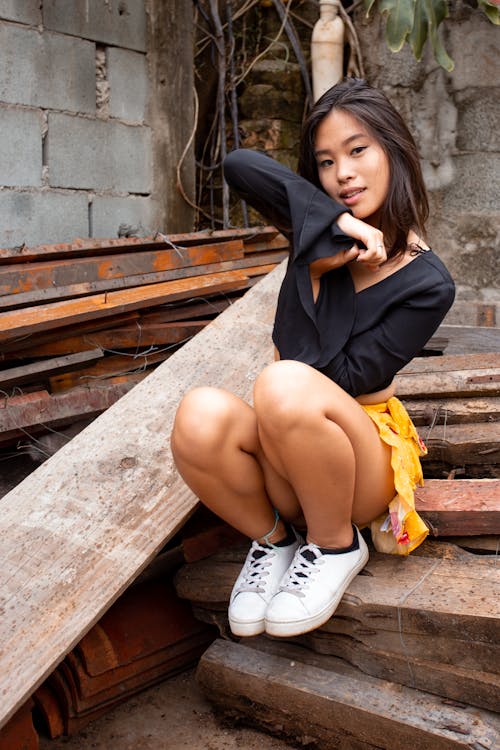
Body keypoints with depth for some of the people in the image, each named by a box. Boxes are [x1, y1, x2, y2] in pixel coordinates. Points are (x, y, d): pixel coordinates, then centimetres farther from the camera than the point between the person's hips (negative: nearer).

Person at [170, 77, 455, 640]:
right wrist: (336, 219, -15)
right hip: (284, 462, 4)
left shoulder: (427, 284, -6)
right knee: (201, 415, -31)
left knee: (286, 387, -37)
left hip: (368, 452, -3)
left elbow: (349, 376, -12)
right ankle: (273, 539, -3)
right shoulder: (321, 234, 6)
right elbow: (238, 165, -9)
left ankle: (337, 547, -10)